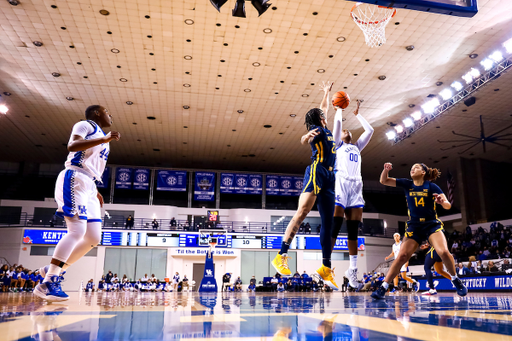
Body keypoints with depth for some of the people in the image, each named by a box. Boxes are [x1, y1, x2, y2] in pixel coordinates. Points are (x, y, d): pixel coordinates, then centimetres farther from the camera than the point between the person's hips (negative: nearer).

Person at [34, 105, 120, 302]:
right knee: (77, 230, -20)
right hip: (74, 179, -9)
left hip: (88, 185, 9)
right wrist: (104, 139, -21)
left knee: (94, 238, 2)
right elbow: (72, 145, -18)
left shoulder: (102, 138, 27)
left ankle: (52, 271, 10)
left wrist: (95, 192, 21)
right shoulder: (86, 125, 2)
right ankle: (47, 283, -18)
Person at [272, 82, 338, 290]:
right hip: (317, 172, -9)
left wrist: (327, 93, 52)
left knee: (328, 222, 2)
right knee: (302, 212, -20)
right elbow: (305, 140, -21)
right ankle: (281, 256, -23)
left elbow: (323, 109, 45)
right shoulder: (316, 130, 2)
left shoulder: (325, 130, 26)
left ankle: (326, 267, 3)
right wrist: (307, 136, -43)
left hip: (329, 178, 9)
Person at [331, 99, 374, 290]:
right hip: (340, 184, -5)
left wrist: (357, 114, 33)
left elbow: (369, 130, 26)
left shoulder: (357, 146, 30)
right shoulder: (337, 144, 17)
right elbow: (337, 122, 6)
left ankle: (352, 270, 5)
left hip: (356, 187, 5)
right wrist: (340, 108, 22)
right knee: (335, 227, -13)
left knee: (353, 230, 1)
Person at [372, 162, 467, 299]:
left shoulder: (432, 186, -3)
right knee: (402, 256, -9)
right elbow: (384, 181, 3)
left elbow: (448, 206, -7)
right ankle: (383, 287, -5)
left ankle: (455, 280, 4)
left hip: (432, 225, -2)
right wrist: (386, 170, -16)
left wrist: (442, 201, -30)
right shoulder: (407, 184, 5)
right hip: (413, 226, 2)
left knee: (443, 252, -23)